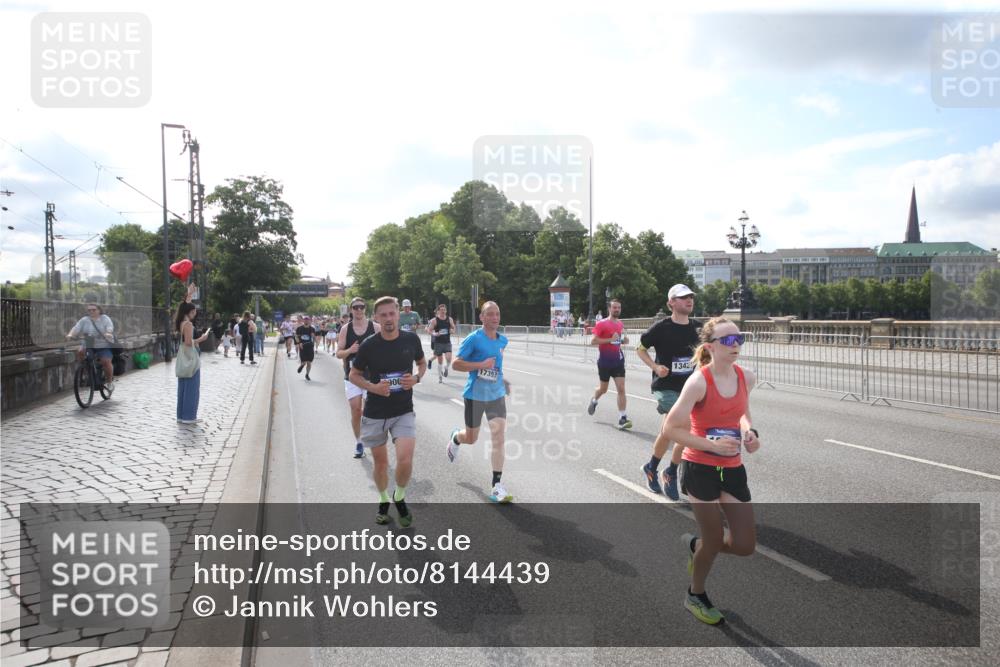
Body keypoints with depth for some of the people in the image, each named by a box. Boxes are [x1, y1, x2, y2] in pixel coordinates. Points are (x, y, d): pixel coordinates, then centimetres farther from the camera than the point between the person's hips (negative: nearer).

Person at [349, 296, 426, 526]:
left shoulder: (411, 339, -6)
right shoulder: (369, 345, -11)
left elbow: (422, 363, 12)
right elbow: (354, 375, 1)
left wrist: (416, 378, -10)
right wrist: (373, 387, -17)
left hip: (404, 412, 0)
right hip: (375, 413, 0)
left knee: (405, 460, -14)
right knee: (380, 461, 12)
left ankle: (400, 498, 16)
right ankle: (384, 501, 39)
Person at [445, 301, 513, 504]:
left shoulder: (503, 340, 4)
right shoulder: (473, 339, -14)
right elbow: (456, 364, -15)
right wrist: (481, 365, -24)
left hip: (497, 395, 4)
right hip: (475, 395, -4)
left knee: (498, 437, -8)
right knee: (471, 438, 13)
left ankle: (496, 485, -1)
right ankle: (455, 438, 51)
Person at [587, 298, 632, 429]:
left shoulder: (620, 324, 9)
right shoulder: (602, 324, -10)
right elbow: (593, 341, -15)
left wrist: (624, 340, 2)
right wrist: (610, 339, -21)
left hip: (618, 361, 4)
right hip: (605, 361, -4)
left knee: (621, 389, -7)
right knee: (603, 389, 12)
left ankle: (622, 418, -7)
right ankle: (594, 401, 46)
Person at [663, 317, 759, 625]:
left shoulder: (747, 378, -3)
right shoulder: (699, 382, -20)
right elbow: (671, 428, -19)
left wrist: (750, 431, -3)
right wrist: (712, 445, -25)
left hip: (733, 468, 6)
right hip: (700, 469, -6)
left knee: (745, 545, 6)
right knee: (714, 541, 6)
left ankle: (695, 545, 37)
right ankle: (696, 596, 35)